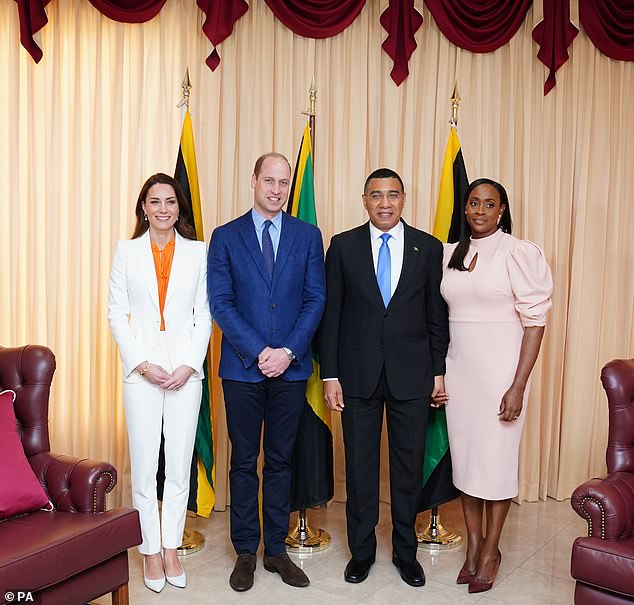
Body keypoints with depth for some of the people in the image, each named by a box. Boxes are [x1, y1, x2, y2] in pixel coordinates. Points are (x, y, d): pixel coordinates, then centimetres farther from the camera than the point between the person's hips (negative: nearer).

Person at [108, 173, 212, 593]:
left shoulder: (198, 251, 5)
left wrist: (189, 366, -8)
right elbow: (117, 314, 2)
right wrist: (142, 364, -9)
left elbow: (204, 315, 3)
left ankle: (172, 548, 24)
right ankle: (151, 551, 22)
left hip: (186, 370, 1)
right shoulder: (127, 251, 5)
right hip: (141, 369, 0)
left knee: (180, 464, 8)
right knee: (144, 467, 6)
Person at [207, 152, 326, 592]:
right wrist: (259, 351, -13)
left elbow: (316, 299, 1)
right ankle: (246, 552, 23)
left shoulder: (308, 236, 5)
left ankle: (277, 549, 25)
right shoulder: (225, 237, 2)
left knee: (281, 460, 11)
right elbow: (221, 303, -4)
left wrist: (288, 351, -11)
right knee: (244, 461, 9)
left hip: (291, 367, 1)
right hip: (243, 367, -1)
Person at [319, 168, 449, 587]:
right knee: (360, 466, 11)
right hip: (359, 374, 0)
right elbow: (331, 315, 0)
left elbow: (437, 315, 5)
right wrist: (330, 375, -3)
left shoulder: (429, 248, 2)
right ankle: (362, 550, 30)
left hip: (411, 374, 1)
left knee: (409, 466, 11)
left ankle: (406, 551, 31)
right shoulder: (343, 246, 1)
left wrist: (439, 370, 2)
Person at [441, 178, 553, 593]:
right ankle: (473, 544, 29)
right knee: (464, 454, 12)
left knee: (496, 457, 4)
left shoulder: (519, 253, -7)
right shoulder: (450, 254, 8)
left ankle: (491, 549, 24)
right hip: (459, 369, 5)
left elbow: (535, 321, -10)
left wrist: (518, 385, -15)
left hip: (500, 370, -5)